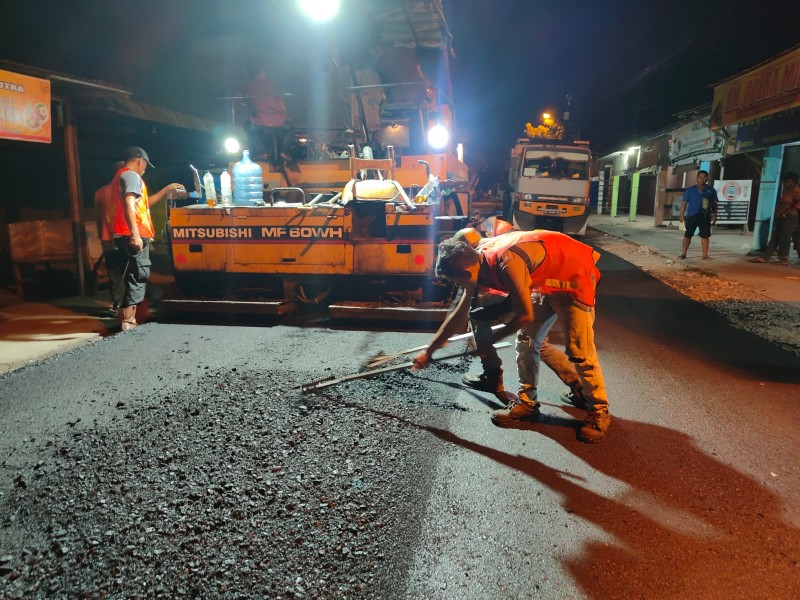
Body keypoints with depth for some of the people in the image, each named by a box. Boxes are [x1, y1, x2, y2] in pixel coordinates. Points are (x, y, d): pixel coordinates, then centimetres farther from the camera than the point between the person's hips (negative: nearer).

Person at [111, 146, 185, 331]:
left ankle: (128, 319, 16)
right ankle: (128, 321, -11)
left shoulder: (121, 176, 26)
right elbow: (129, 204, -22)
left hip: (128, 236, 10)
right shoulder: (131, 175, -6)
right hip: (133, 236, -10)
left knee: (134, 276, 14)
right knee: (139, 276, -10)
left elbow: (144, 203, 32)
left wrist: (167, 189, 35)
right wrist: (135, 234, -30)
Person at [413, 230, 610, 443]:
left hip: (574, 275, -8)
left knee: (579, 350, -9)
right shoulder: (476, 262, -8)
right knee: (526, 340, 4)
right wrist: (429, 350, 6)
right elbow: (460, 313, 2)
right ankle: (527, 401, 16)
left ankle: (599, 411, 8)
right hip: (546, 280, 8)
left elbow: (525, 315, -26)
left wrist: (488, 340, -13)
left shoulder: (506, 263, -35)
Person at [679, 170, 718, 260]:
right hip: (691, 216, -1)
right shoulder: (690, 190, 5)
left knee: (705, 236, 2)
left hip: (705, 217, 1)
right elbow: (684, 203, 3)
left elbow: (714, 204, 11)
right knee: (688, 235, 1)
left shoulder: (711, 190, 9)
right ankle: (683, 253, 8)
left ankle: (705, 255, 8)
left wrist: (714, 214, 4)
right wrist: (682, 214, -3)